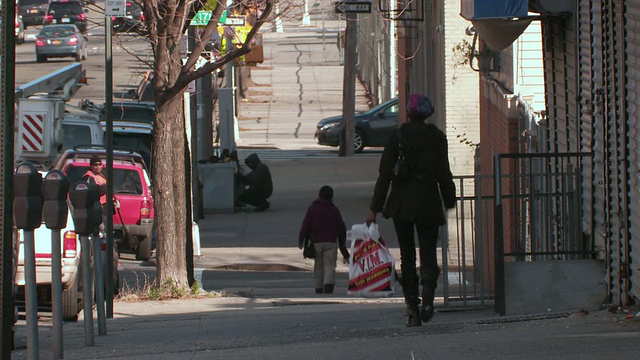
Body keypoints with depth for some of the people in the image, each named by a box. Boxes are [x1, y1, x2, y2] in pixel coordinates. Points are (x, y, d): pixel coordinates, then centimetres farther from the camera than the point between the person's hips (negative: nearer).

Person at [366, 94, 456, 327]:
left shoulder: (397, 137, -3)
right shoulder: (437, 137, 0)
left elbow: (385, 174, -4)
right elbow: (443, 173, 0)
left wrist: (375, 207, -2)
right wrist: (450, 200, 12)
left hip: (402, 202, 0)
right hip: (429, 201, 0)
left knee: (407, 255, 8)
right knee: (428, 250, 5)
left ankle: (412, 307, 2)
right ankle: (428, 295, -23)